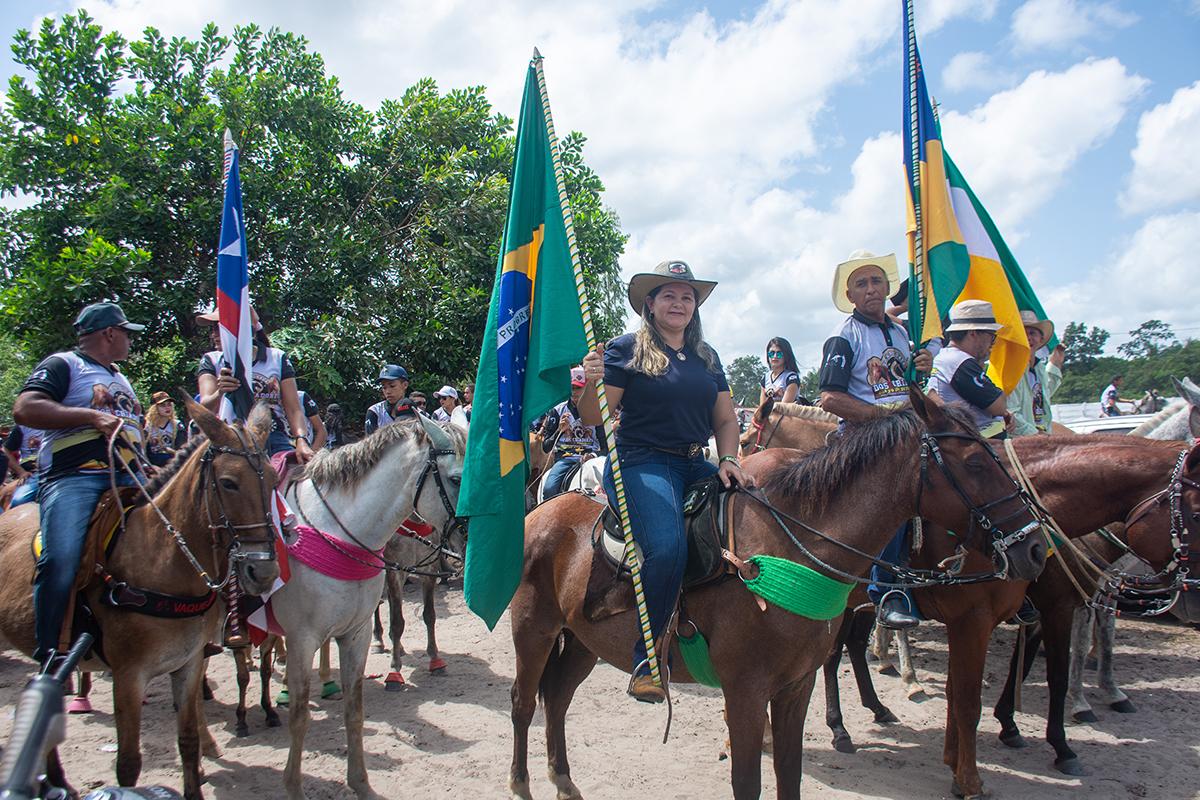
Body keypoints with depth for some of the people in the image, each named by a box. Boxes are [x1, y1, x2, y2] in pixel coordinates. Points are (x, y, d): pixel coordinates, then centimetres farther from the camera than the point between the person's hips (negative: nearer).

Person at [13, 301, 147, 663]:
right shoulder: (63, 365, 5)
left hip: (129, 477, 8)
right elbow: (24, 409, -11)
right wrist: (92, 417, -15)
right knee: (61, 559, -27)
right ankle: (49, 658, -17)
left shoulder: (121, 379, 29)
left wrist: (147, 468, 23)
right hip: (73, 478, -7)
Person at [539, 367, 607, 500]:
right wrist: (560, 430, -9)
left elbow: (606, 447, 5)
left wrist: (594, 455, -16)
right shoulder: (557, 411, 10)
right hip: (564, 458, 1)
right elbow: (546, 448, 8)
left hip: (590, 456, -1)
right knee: (549, 489, -27)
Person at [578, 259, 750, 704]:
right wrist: (591, 384, -23)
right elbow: (592, 417, -2)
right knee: (668, 546, -31)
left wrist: (728, 459, -2)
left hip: (695, 466, 6)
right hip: (640, 463, -6)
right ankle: (645, 660, -16)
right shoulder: (626, 349, 2)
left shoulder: (707, 357, 18)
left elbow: (725, 419, 17)